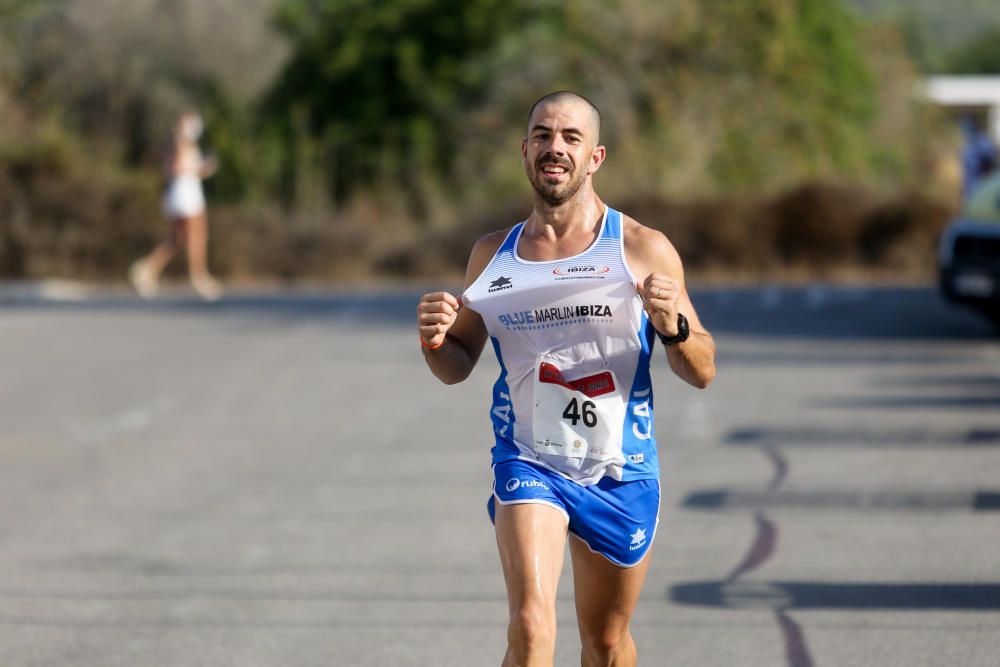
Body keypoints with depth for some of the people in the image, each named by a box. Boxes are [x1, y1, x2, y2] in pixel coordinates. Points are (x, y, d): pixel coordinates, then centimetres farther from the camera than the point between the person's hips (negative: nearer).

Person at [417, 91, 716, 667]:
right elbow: (457, 367, 15)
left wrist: (673, 327, -24)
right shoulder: (493, 254, 6)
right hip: (529, 462, 0)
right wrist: (435, 341, -8)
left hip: (621, 473, 0)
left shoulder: (644, 249, -3)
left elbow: (703, 373, -3)